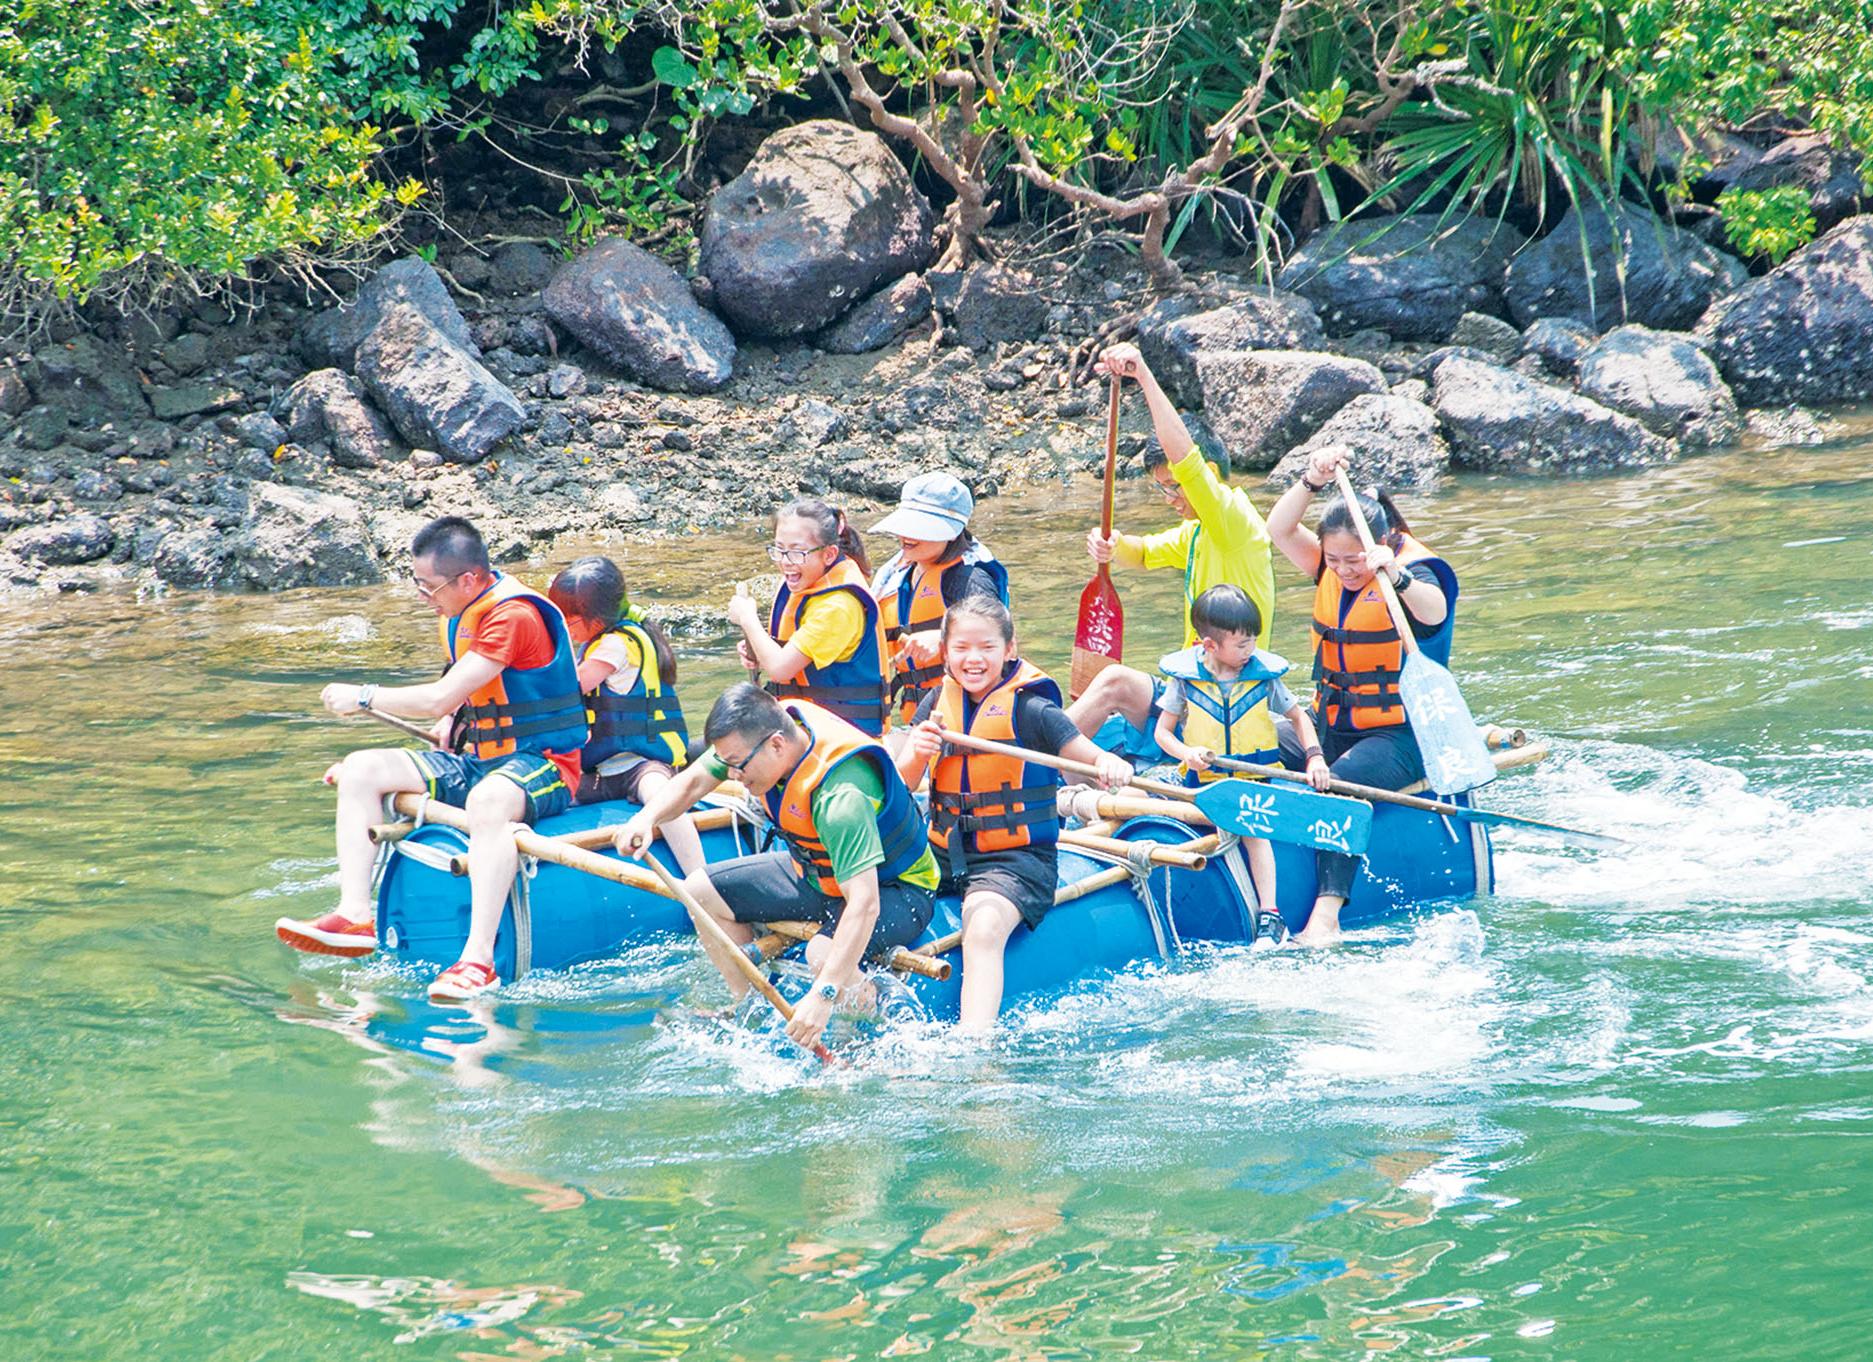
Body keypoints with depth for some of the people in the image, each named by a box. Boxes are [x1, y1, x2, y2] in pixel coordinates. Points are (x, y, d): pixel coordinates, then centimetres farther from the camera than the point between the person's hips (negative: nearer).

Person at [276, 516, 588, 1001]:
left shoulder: (514, 616, -19)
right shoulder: (456, 617, 11)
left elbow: (441, 699, -23)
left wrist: (363, 698, -11)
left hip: (542, 765, -10)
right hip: (477, 761, 10)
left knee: (487, 800, -43)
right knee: (361, 770, -3)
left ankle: (478, 958, -49)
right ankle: (355, 917, -16)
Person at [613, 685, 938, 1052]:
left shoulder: (840, 796, -39)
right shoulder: (763, 728, -15)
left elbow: (865, 903, -45)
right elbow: (691, 783, -1)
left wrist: (823, 994, -51)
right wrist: (647, 818, -23)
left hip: (895, 890, -9)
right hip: (818, 872, 9)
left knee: (825, 954, -37)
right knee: (701, 891, 3)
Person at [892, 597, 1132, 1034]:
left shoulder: (1030, 709, -6)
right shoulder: (936, 703, 8)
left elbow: (1092, 756, -11)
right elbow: (900, 786, 6)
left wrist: (1111, 764, -36)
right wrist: (917, 753, -17)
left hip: (1015, 858, -6)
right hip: (944, 852, 6)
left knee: (984, 932, -32)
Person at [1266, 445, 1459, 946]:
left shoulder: (1414, 574, -10)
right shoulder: (1331, 572, 8)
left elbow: (1433, 610, -34)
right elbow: (1280, 529, -3)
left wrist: (1394, 574, -52)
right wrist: (1312, 480, -18)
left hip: (1397, 735, -9)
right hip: (1332, 725, 9)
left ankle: (1327, 911, -44)